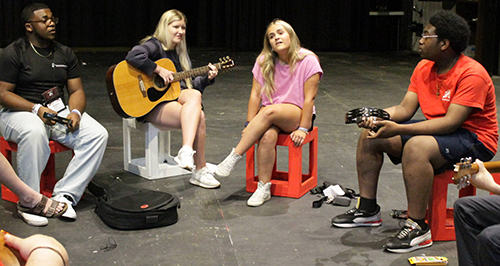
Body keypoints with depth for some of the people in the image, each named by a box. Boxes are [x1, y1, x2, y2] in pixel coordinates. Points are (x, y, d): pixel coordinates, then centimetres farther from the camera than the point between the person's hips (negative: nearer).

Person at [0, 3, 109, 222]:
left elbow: (76, 90, 12)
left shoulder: (65, 53, 14)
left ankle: (64, 194, -20)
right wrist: (37, 109, -21)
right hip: (20, 112, -5)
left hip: (60, 111, 5)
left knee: (98, 134, -20)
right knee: (34, 132, -41)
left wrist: (75, 112, -11)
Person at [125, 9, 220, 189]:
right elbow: (133, 56, -25)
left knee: (194, 95, -28)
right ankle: (200, 170, -26)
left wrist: (207, 78, 5)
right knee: (198, 117, -27)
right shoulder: (154, 45, -3)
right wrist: (160, 70, -22)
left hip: (174, 97, 7)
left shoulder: (180, 53, 21)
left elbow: (189, 84, 22)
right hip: (151, 106, -7)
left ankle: (186, 153, -32)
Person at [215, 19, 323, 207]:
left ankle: (235, 156, -30)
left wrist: (303, 129, -15)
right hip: (270, 118, 3)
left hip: (296, 114, -3)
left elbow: (309, 98, -11)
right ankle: (264, 188, -25)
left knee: (270, 111, -36)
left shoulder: (308, 61, -8)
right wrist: (250, 124, -8)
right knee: (268, 136, -34)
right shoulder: (264, 61, 2)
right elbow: (256, 94, 0)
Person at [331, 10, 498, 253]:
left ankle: (417, 227, -25)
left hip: (474, 141, -9)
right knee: (370, 134, 0)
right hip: (435, 130, 9)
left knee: (416, 146, -37)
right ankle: (367, 209, 9)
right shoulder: (424, 67, 4)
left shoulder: (472, 74, -21)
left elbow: (450, 123, -29)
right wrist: (376, 116, -20)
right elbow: (405, 109, 1)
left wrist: (398, 129, -34)